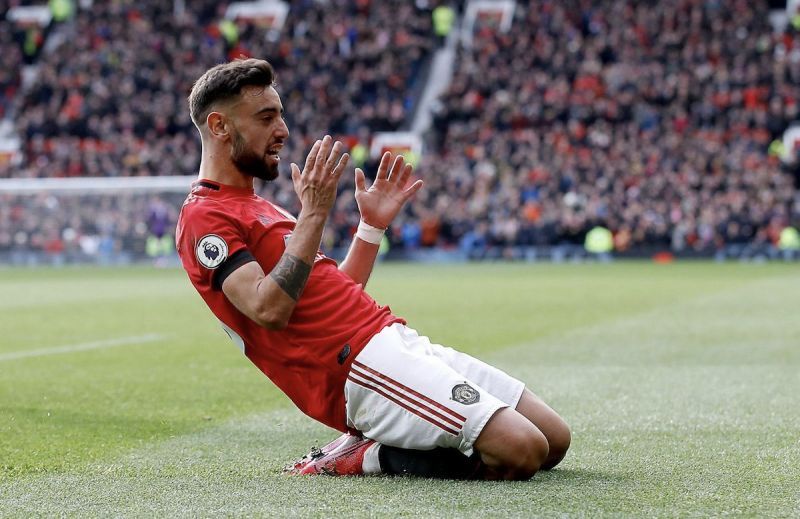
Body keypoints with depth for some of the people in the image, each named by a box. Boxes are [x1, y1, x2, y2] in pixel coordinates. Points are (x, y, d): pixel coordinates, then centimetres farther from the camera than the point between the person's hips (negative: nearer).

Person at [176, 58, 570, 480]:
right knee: (522, 451, -22)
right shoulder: (204, 216, -6)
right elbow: (269, 310, -22)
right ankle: (368, 456, -6)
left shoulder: (255, 208, 24)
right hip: (360, 366, -10)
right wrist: (313, 215, -20)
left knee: (554, 439, 4)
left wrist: (373, 224, 17)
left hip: (399, 340, 10)